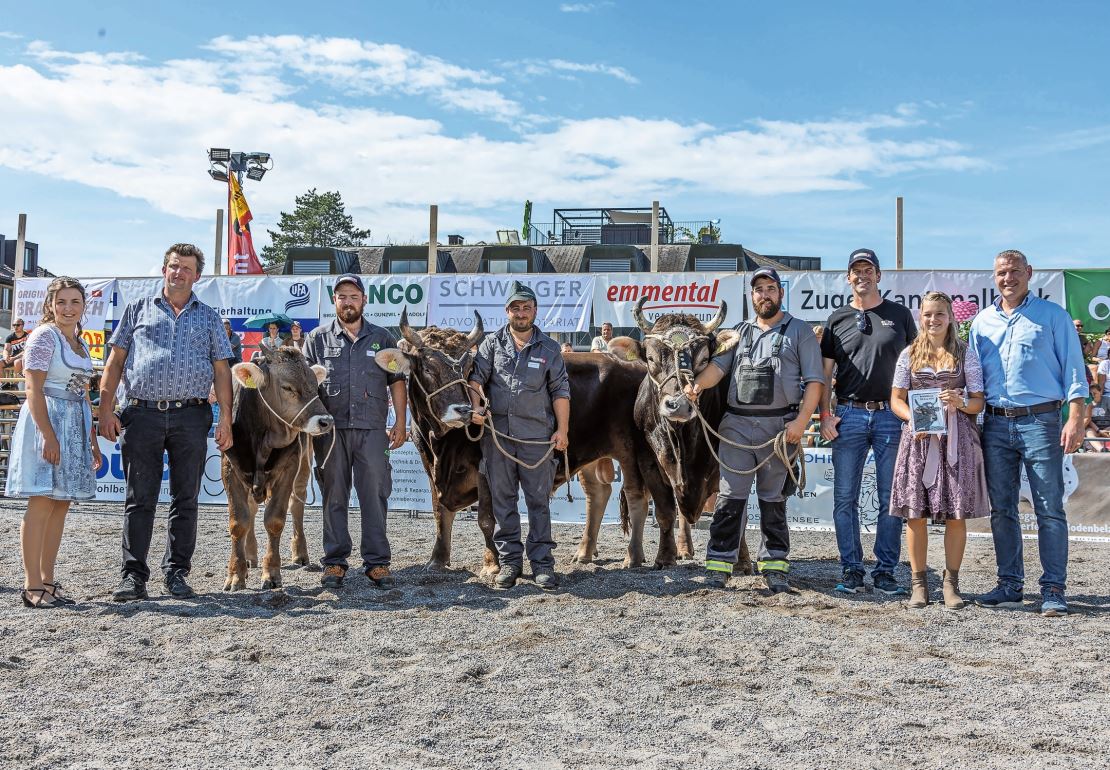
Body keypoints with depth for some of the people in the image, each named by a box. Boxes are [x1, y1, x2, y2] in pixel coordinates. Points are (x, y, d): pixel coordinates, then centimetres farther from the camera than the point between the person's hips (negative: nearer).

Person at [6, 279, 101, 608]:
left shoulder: (80, 343, 17)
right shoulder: (43, 337, -6)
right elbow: (34, 390, -14)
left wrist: (92, 441, 18)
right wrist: (49, 435, -22)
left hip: (76, 425, 8)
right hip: (46, 421, -8)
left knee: (61, 504, 7)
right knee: (43, 502, -9)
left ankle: (47, 581, 13)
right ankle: (32, 586, -5)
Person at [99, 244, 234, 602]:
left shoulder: (208, 317, 14)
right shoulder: (138, 309, 13)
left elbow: (221, 371, 9)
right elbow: (115, 360, 9)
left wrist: (225, 419, 0)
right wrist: (106, 409, 0)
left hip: (191, 416, 1)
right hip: (142, 414, 0)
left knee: (185, 499, 5)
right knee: (139, 499, 2)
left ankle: (177, 572, 14)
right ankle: (134, 575, 8)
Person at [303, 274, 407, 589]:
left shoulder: (382, 338, 12)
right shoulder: (318, 338, 10)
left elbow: (397, 382, 11)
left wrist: (400, 422, 3)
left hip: (372, 430, 0)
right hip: (330, 430, 0)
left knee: (375, 495, 1)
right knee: (334, 496, 5)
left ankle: (377, 562, 8)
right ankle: (334, 561, 14)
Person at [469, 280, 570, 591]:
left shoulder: (549, 348, 9)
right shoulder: (492, 343, 10)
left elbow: (561, 391, 7)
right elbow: (475, 378, 4)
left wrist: (562, 430, 0)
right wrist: (477, 407, -14)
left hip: (537, 436, -1)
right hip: (497, 433, 1)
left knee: (539, 499, 1)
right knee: (502, 499, 5)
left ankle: (542, 563, 8)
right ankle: (509, 561, 15)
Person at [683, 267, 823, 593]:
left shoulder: (800, 331, 7)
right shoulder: (741, 333, 19)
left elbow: (814, 381, -1)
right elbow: (719, 365, 5)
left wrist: (801, 421, -13)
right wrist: (698, 384, -17)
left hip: (780, 426, -2)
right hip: (736, 425, 2)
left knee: (773, 499, 6)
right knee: (730, 496, -1)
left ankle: (774, 568, 14)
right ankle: (719, 566, 2)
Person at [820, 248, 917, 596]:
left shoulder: (900, 315, 10)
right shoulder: (838, 319, 11)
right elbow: (825, 372, 9)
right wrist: (825, 415, -1)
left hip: (891, 415, 0)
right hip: (848, 416, 1)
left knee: (891, 499, 2)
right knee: (845, 498, 1)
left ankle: (885, 571, 12)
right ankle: (851, 570, 11)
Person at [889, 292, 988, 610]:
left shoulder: (966, 353, 7)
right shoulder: (909, 354, 10)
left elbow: (979, 402, 5)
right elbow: (896, 399, 8)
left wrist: (961, 403, -17)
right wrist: (913, 419, -11)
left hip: (956, 437, 0)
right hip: (918, 437, 1)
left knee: (956, 513, -1)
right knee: (915, 512, -1)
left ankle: (951, 583, 11)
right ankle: (919, 583, 9)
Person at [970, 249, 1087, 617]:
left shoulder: (1052, 315, 3)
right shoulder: (982, 322, 14)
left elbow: (1073, 368, -1)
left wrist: (1075, 419, -10)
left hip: (1040, 421, -4)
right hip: (995, 424, 4)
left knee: (1050, 509, -3)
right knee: (1001, 510, 7)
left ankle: (1053, 590, 2)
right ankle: (1010, 585, 16)